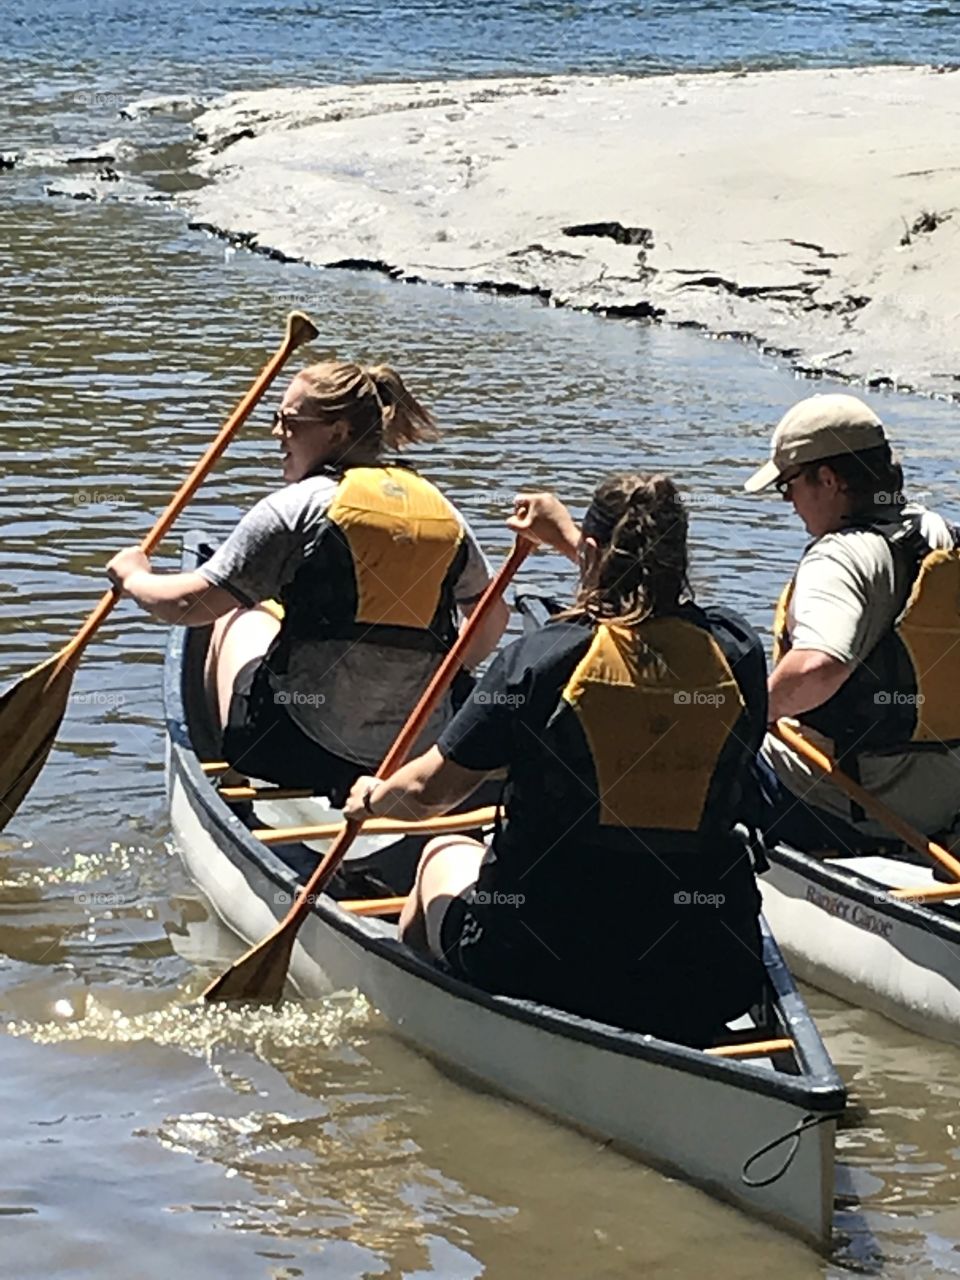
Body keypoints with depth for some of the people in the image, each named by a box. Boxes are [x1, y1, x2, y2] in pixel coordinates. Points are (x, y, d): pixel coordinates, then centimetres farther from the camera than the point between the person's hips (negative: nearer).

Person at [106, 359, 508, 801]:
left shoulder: (296, 507, -10)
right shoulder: (440, 509, 5)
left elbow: (191, 604, -8)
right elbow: (492, 619, 12)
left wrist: (134, 577, 13)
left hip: (301, 754, -5)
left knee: (240, 618, 25)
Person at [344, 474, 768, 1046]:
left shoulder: (541, 658, -13)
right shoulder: (737, 653, -3)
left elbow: (430, 790, -5)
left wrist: (376, 797, 18)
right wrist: (568, 537, 36)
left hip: (546, 969, -2)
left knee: (446, 855, 32)